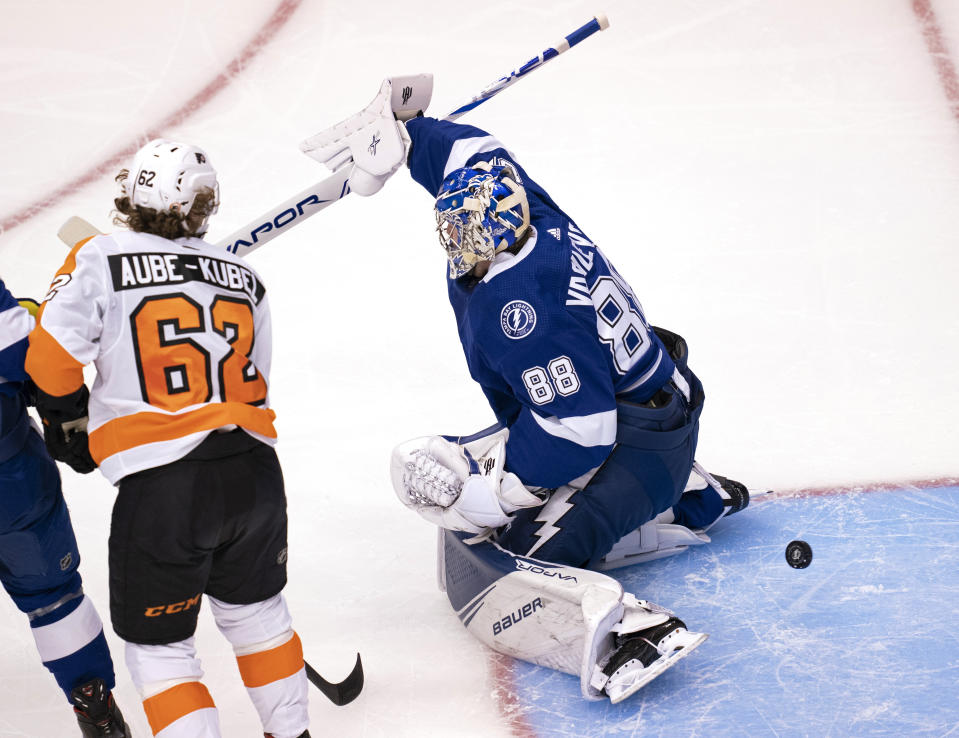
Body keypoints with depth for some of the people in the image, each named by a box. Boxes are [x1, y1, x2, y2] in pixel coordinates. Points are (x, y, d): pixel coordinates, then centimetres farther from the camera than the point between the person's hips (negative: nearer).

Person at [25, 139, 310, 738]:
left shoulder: (99, 260, -2)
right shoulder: (244, 279, 12)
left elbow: (52, 359, -1)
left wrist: (71, 426, 17)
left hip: (162, 489, -5)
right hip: (254, 473, 5)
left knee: (158, 644, 11)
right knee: (255, 609, 28)